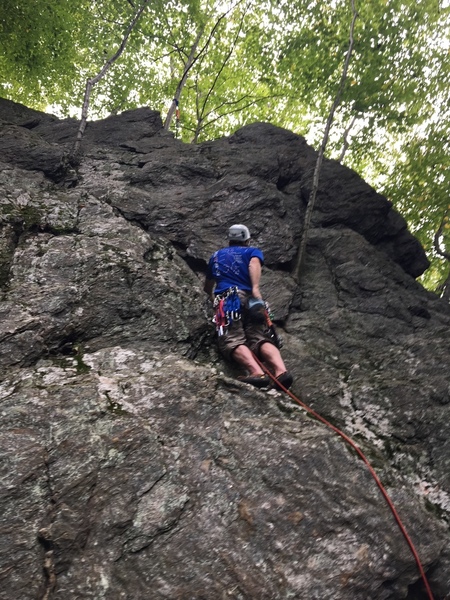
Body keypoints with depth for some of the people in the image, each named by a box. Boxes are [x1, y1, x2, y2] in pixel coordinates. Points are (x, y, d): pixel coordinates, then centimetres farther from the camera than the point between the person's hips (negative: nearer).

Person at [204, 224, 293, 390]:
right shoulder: (253, 251, 26)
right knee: (262, 339, -7)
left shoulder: (216, 256, 34)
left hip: (227, 300, 0)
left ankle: (257, 372, -44)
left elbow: (207, 287, 47)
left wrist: (214, 299, 66)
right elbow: (254, 263, -2)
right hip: (250, 299, 1)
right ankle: (281, 370, -35)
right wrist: (255, 288, -14)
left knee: (233, 342, -17)